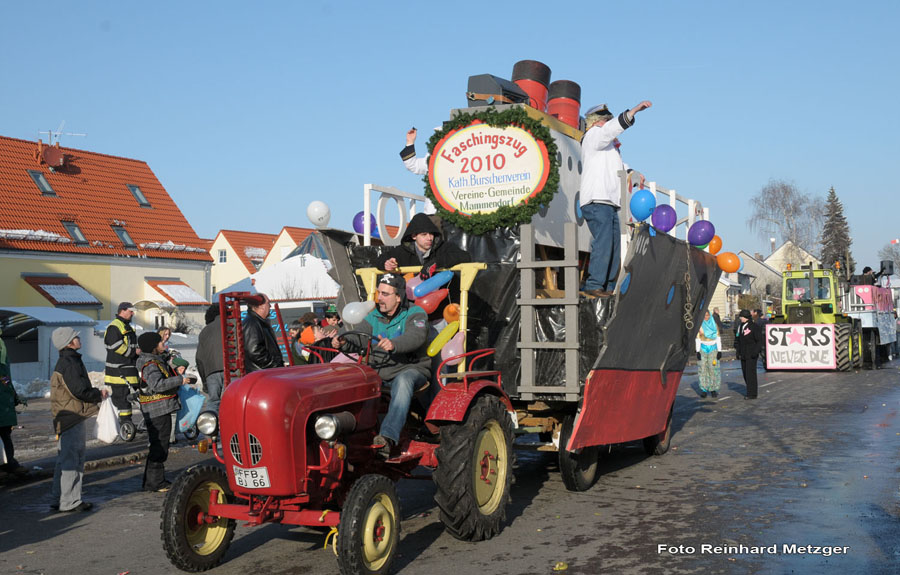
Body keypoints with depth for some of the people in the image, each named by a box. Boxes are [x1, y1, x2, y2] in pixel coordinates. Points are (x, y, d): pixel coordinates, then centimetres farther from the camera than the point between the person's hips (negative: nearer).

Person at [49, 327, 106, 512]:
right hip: (71, 418, -11)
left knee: (71, 459, 17)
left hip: (74, 418, 11)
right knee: (70, 460, -6)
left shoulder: (70, 360, 17)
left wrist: (95, 393, 9)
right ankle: (68, 502, -2)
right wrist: (99, 395, -8)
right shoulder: (69, 362, -16)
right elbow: (79, 390, -22)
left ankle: (59, 499, 24)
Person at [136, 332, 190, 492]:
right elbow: (157, 385, -32)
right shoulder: (150, 365, -17)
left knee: (160, 445, 17)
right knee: (159, 445, -7)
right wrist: (179, 380, -25)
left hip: (161, 409, 11)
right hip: (157, 411, -11)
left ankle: (157, 480, 26)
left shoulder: (156, 360, 15)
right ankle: (153, 482, -2)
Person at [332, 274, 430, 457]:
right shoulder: (374, 317, 13)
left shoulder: (415, 314, -5)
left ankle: (388, 437, -50)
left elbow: (415, 337, -25)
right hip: (378, 372, 6)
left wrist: (394, 344, -46)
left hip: (411, 369, -6)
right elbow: (357, 337, 1)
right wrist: (342, 341, -23)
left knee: (403, 381, -38)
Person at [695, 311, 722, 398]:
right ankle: (703, 389, 1)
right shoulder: (699, 326, 4)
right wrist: (698, 351, -6)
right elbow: (698, 339, 2)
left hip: (713, 348, 1)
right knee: (703, 368, -4)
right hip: (703, 348, -1)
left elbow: (718, 338, 6)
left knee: (714, 369, -4)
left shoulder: (714, 325, 7)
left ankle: (713, 389, 3)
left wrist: (719, 350, -1)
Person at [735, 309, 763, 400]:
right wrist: (738, 351, 11)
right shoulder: (740, 327, 11)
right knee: (745, 374, 10)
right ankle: (753, 390, 24)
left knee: (750, 373, -8)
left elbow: (759, 341, -10)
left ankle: (752, 394, -3)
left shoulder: (754, 327, -10)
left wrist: (755, 352, -18)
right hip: (743, 355, 7)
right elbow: (738, 340, 19)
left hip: (751, 355, -7)